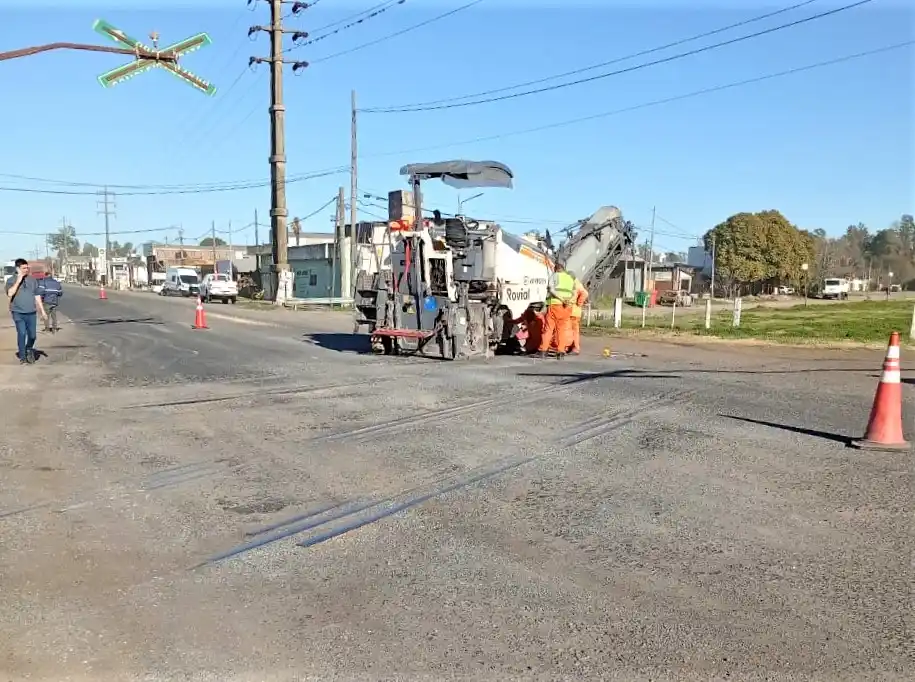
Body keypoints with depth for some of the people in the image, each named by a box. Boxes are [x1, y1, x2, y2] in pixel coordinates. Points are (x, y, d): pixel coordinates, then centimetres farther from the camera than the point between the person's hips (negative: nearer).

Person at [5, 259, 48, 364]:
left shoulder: (32, 280, 10)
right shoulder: (11, 280, 2)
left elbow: (37, 296, 14)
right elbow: (10, 294, -15)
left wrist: (42, 311, 11)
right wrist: (18, 281, -15)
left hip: (31, 312, 2)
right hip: (18, 313, -2)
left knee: (32, 335, 2)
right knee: (21, 334, -8)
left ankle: (29, 350, 31)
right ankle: (22, 357, 4)